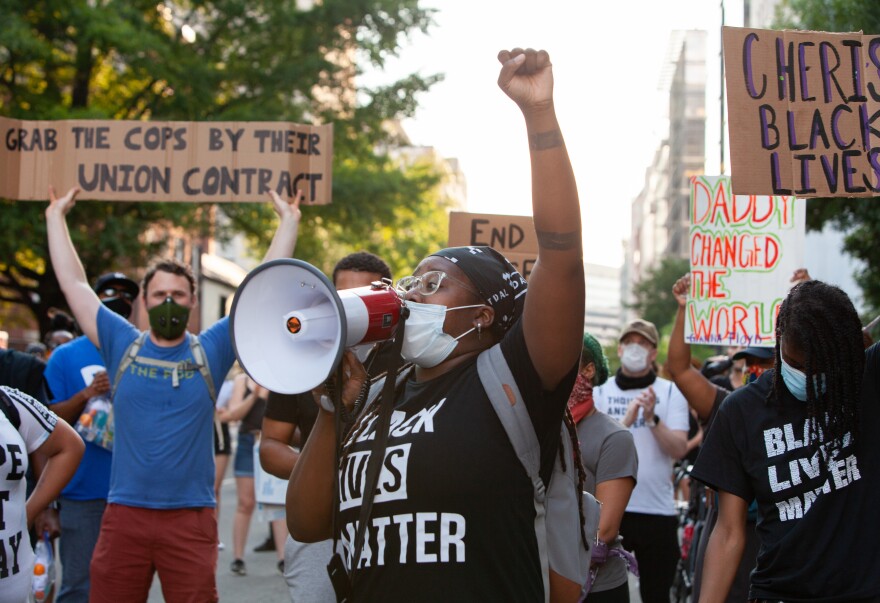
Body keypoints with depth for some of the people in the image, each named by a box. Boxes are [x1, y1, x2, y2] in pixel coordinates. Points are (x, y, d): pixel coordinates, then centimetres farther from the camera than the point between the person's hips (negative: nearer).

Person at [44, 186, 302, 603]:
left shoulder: (212, 350, 5)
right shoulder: (121, 345, 7)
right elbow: (73, 283, 9)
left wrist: (289, 222, 3)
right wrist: (56, 217, 13)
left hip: (191, 518, -1)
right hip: (124, 516, 1)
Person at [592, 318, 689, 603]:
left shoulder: (670, 392, 5)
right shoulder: (601, 391, 6)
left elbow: (679, 450, -6)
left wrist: (652, 418, -20)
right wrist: (626, 421, -20)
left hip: (657, 510, 0)